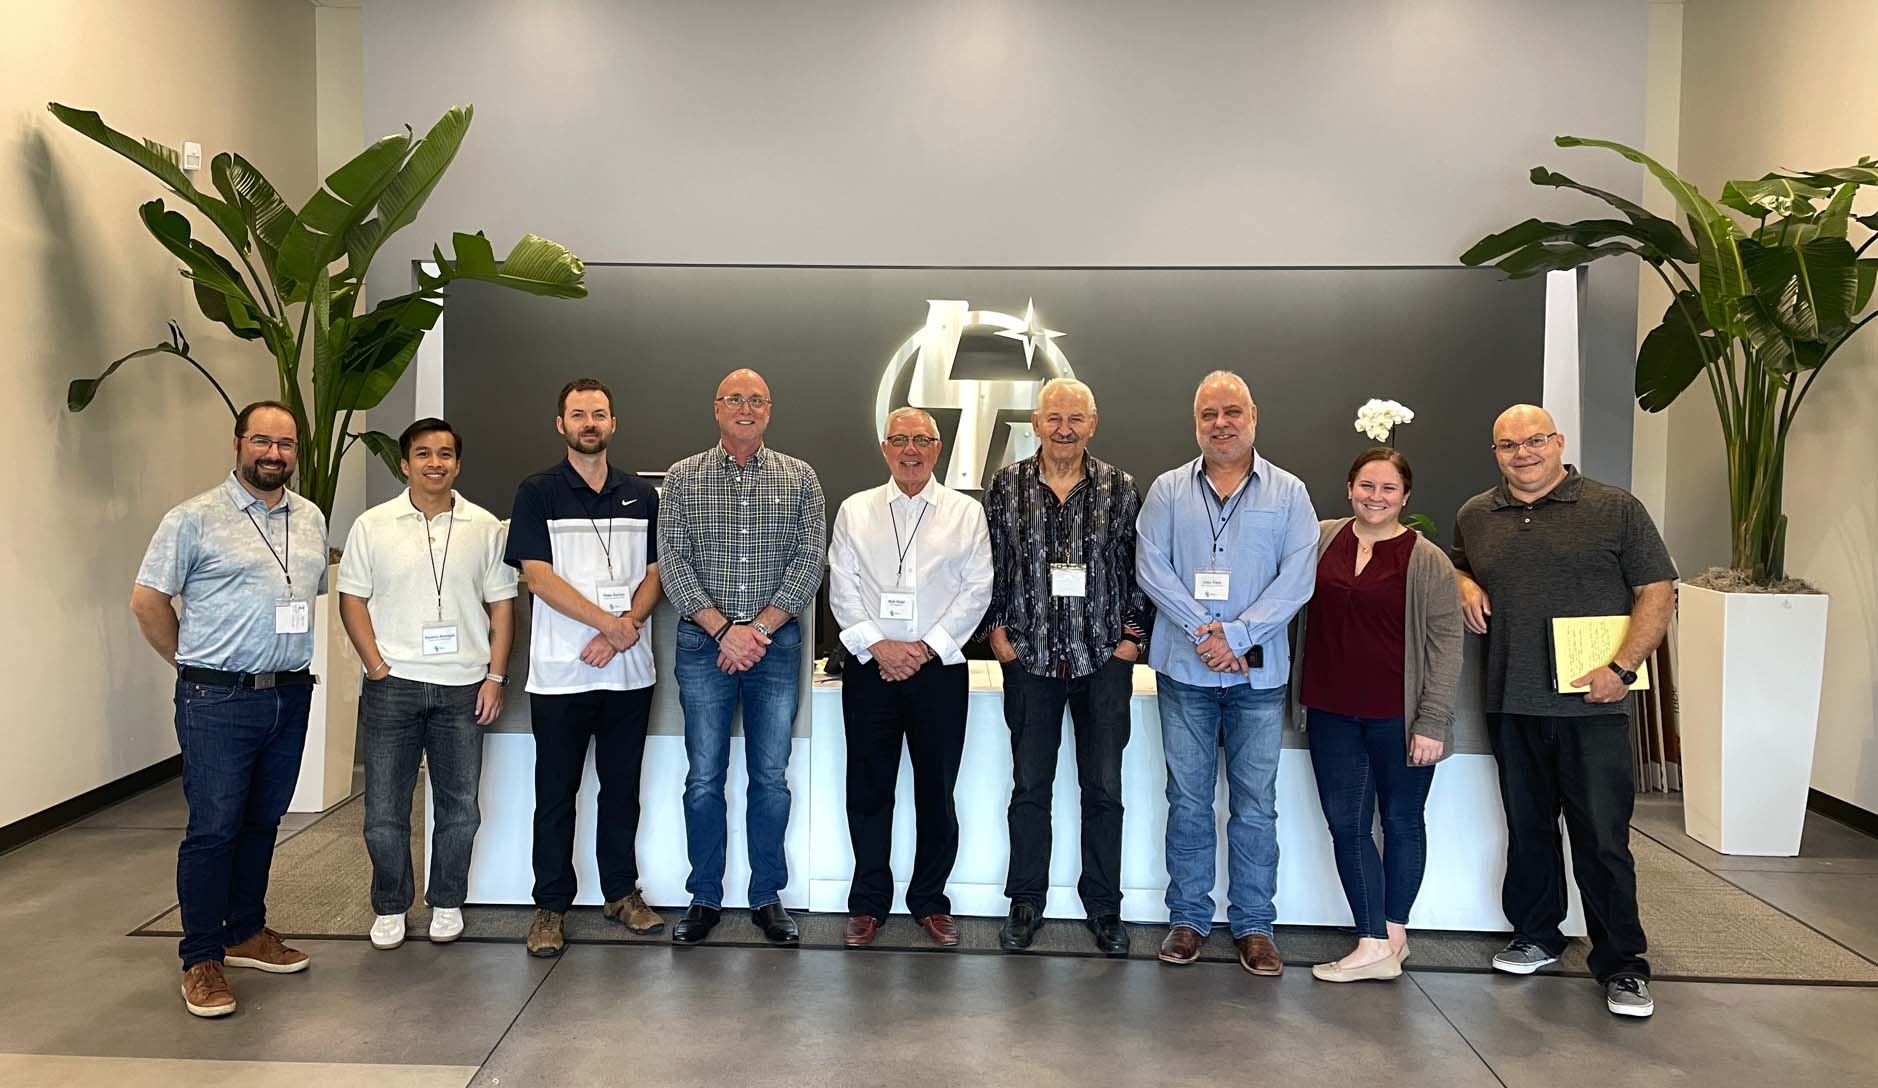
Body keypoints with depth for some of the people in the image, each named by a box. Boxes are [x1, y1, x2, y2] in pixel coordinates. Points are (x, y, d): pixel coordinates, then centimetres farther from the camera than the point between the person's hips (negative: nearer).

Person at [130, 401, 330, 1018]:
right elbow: (147, 601, -4)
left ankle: (246, 933, 29)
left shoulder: (311, 520, 10)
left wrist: (287, 660, 14)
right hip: (218, 701, -5)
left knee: (262, 822, 15)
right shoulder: (194, 519, -6)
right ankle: (201, 960, 9)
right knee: (213, 828, -2)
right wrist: (193, 665, 2)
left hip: (289, 695, 5)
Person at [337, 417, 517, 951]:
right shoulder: (373, 526, 2)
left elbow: (501, 605, 5)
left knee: (459, 806, 9)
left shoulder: (485, 527, 3)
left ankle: (446, 902, 26)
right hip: (392, 686, -1)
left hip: (463, 687, 1)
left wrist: (496, 675, -2)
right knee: (385, 808, 6)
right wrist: (377, 666, -7)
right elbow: (352, 599, 2)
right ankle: (389, 907, 24)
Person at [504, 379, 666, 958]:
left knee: (622, 786, 11)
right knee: (556, 792, 5)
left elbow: (652, 574, 6)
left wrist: (621, 632, -10)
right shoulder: (538, 492, 0)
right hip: (561, 672, -3)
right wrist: (611, 624, -14)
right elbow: (539, 576, -8)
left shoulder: (641, 494, 10)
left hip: (629, 670, 3)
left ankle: (621, 891, 25)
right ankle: (550, 905, 16)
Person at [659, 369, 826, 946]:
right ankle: (704, 898, 18)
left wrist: (759, 627, -12)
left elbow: (809, 561, -2)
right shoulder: (683, 477, 4)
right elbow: (673, 561, -3)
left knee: (771, 777, 6)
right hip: (703, 644, 0)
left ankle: (767, 897, 19)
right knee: (704, 777, 5)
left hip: (776, 643, 0)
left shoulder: (799, 478, 5)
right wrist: (723, 629, -13)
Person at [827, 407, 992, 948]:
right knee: (868, 788, 5)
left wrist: (927, 647, -9)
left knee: (937, 791, 5)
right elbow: (842, 588, 3)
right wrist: (877, 646, -9)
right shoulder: (855, 511, 9)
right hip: (870, 667, 1)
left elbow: (976, 589, 0)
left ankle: (930, 901, 20)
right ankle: (868, 903, 19)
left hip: (939, 668, 0)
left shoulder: (966, 513, 6)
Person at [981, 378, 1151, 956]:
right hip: (1030, 658, 0)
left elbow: (1139, 566, 6)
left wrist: (1133, 634, 0)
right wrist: (996, 628, 1)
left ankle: (1103, 906, 20)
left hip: (1104, 659, 0)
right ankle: (1025, 903, 21)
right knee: (1030, 786, 7)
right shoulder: (1007, 485, 3)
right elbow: (988, 562, 7)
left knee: (1104, 788, 5)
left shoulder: (1119, 488, 2)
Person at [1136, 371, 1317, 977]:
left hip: (1258, 672, 0)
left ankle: (1254, 926, 17)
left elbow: (1296, 579, -4)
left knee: (1256, 804, 5)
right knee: (1188, 801, 7)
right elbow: (1150, 565, -3)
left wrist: (1236, 636, -14)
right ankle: (1188, 920, 19)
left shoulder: (1289, 494, 4)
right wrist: (1202, 631, -13)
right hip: (1184, 670, 1)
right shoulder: (1168, 491, 5)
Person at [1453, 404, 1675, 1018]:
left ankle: (1621, 964, 12)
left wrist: (1622, 668, -13)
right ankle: (1536, 936, 30)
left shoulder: (1615, 509, -1)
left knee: (1603, 838, -1)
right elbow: (1456, 568, 29)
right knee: (1527, 829, 14)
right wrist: (1464, 584, 5)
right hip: (1511, 705, 4)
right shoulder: (1474, 517, 11)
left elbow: (1658, 592, -3)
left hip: (1593, 706, -4)